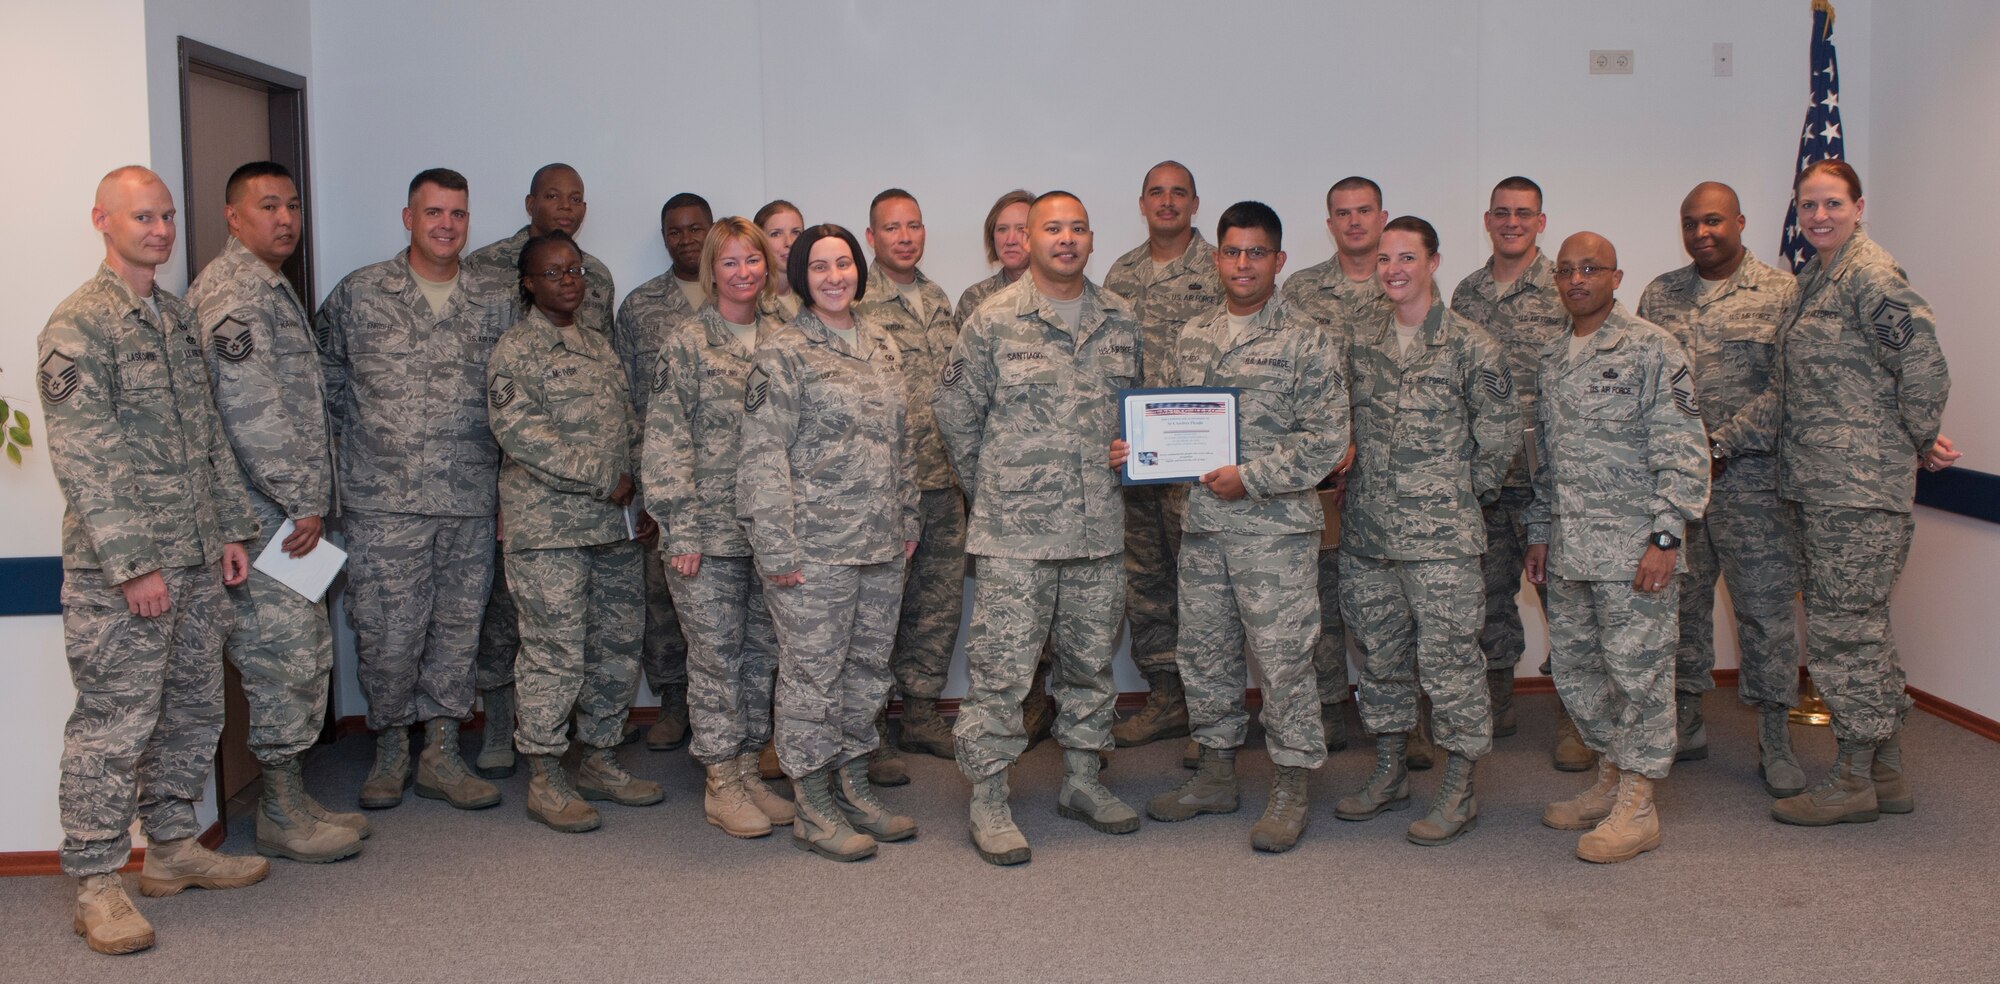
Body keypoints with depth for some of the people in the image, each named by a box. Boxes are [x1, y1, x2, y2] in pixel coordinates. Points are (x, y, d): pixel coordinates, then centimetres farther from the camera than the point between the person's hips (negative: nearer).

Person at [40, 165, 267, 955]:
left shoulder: (178, 318, 14)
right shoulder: (78, 326, -11)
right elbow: (82, 459, -16)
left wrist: (231, 528, 13)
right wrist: (131, 564, -19)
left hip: (195, 563, 8)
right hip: (119, 571, -8)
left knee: (193, 712, 15)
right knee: (114, 724, -2)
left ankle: (173, 846, 29)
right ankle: (96, 885, 8)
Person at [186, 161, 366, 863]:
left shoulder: (270, 285, 20)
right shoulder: (234, 289, -13)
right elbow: (251, 412, -21)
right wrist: (303, 503, -17)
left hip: (291, 516, 10)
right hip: (266, 517, -10)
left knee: (305, 660, 14)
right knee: (283, 660, -4)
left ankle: (293, 800, 24)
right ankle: (283, 818, 6)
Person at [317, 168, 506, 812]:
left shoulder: (496, 304, 9)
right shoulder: (358, 295, 3)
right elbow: (325, 384, 9)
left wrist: (511, 489, 9)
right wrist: (334, 479, 6)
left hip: (471, 501, 2)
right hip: (384, 502, -2)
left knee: (458, 630, 7)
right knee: (386, 635, 0)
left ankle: (441, 754, 20)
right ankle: (390, 751, 20)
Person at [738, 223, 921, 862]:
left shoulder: (883, 347, 13)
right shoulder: (782, 353, -7)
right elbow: (763, 454, -12)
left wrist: (908, 520, 15)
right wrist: (775, 547, -16)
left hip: (881, 546, 7)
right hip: (815, 547, -6)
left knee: (869, 669, 13)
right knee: (813, 673, 1)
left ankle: (853, 789, 27)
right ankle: (814, 812, 13)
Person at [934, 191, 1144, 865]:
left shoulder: (1121, 321, 9)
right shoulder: (993, 320, -4)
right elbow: (955, 413, 2)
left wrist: (1120, 466, 12)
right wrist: (992, 488, 5)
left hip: (1100, 529, 5)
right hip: (1015, 533, -5)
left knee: (1091, 662, 14)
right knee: (1002, 668, -3)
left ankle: (1082, 780, 30)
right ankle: (988, 803, 8)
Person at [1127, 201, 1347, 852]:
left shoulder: (1308, 343, -4)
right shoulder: (1189, 339, 12)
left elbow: (1326, 439, -10)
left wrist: (1250, 477, -15)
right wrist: (1136, 449, -1)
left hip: (1276, 528, -5)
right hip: (1200, 526, 5)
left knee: (1283, 657, -2)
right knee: (1203, 652, 12)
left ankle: (1290, 788, 12)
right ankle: (1216, 773, 28)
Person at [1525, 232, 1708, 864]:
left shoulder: (1651, 349, -5)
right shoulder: (1551, 360, 15)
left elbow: (1684, 452, -10)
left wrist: (1665, 536, -16)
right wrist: (1539, 534, 17)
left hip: (1633, 548, -7)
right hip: (1568, 550, 7)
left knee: (1637, 671, -1)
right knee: (1573, 668, 12)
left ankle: (1637, 806, 9)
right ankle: (1610, 780, 29)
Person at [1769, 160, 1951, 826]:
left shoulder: (1871, 275, -12)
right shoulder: (1813, 278, 16)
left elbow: (1924, 365, -18)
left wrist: (1919, 440, -6)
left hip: (1861, 484, -10)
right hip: (1820, 484, 10)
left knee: (1843, 625, -3)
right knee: (1862, 624, 14)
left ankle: (1853, 782, 7)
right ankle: (1887, 774, 24)